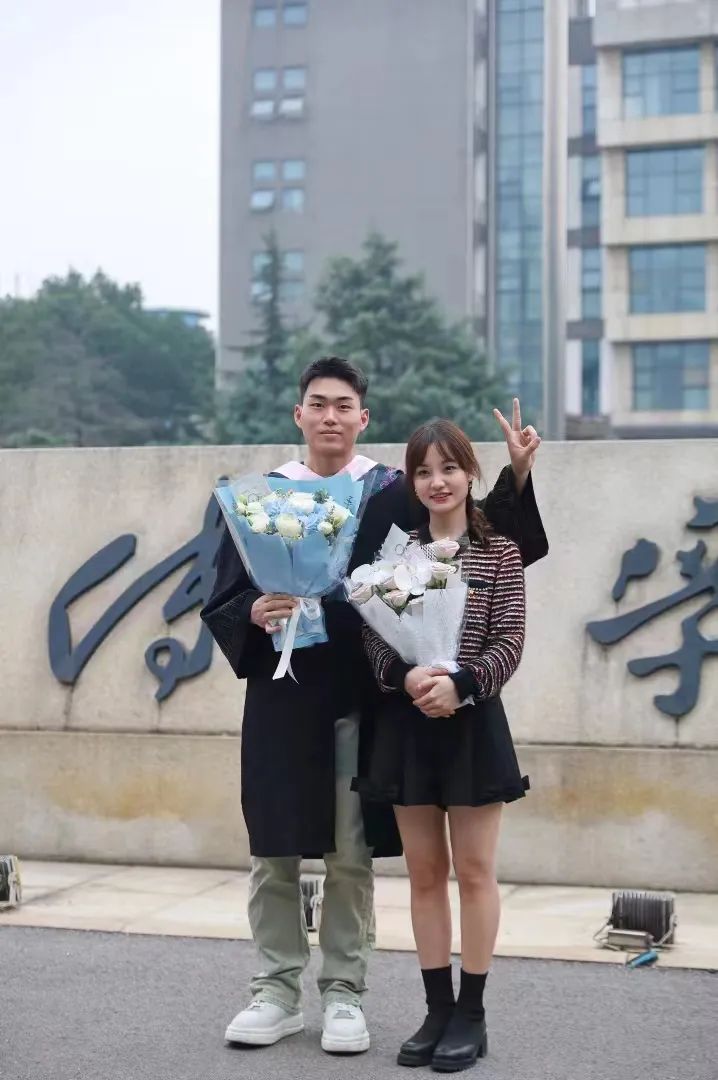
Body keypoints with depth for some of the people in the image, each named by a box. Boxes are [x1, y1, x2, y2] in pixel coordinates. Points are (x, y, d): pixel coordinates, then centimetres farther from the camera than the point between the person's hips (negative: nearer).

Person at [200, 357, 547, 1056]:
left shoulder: (394, 494, 4)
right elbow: (220, 603, 6)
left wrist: (516, 475, -9)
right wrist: (253, 614, -16)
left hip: (359, 698, -1)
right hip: (280, 699, 1)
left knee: (350, 856, 5)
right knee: (272, 853, 5)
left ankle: (343, 993, 18)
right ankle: (278, 993, 18)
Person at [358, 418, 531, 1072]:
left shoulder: (499, 551, -1)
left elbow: (510, 643, -7)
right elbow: (372, 640, 1)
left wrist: (460, 684, -22)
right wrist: (406, 676, -18)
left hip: (472, 722, -3)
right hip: (406, 724, 3)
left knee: (475, 870, 4)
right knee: (424, 872, 9)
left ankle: (472, 1014, 14)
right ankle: (437, 1009, 19)